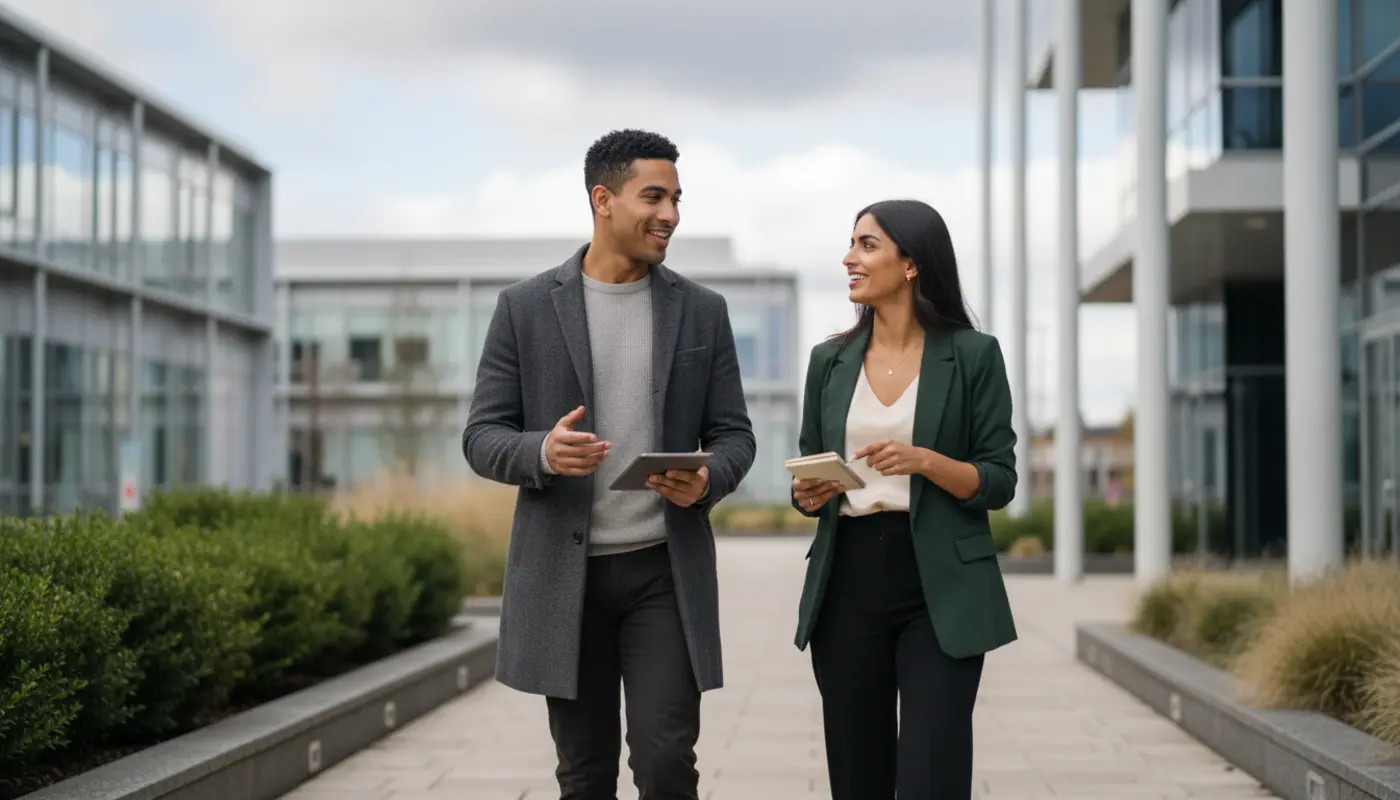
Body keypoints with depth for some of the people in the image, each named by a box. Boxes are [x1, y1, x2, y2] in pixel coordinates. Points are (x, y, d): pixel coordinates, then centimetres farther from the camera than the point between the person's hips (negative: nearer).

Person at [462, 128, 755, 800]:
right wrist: (542, 453, -23)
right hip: (563, 573, 0)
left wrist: (707, 480, -16)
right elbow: (482, 438, -1)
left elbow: (733, 435, 7)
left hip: (665, 570, 1)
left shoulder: (702, 311, 6)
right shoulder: (525, 307, 0)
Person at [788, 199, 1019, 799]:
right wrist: (807, 495, -7)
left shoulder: (973, 355, -1)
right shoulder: (830, 361, 10)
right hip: (848, 586, 4)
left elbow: (998, 482, -3)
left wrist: (925, 461, -19)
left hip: (941, 589, -4)